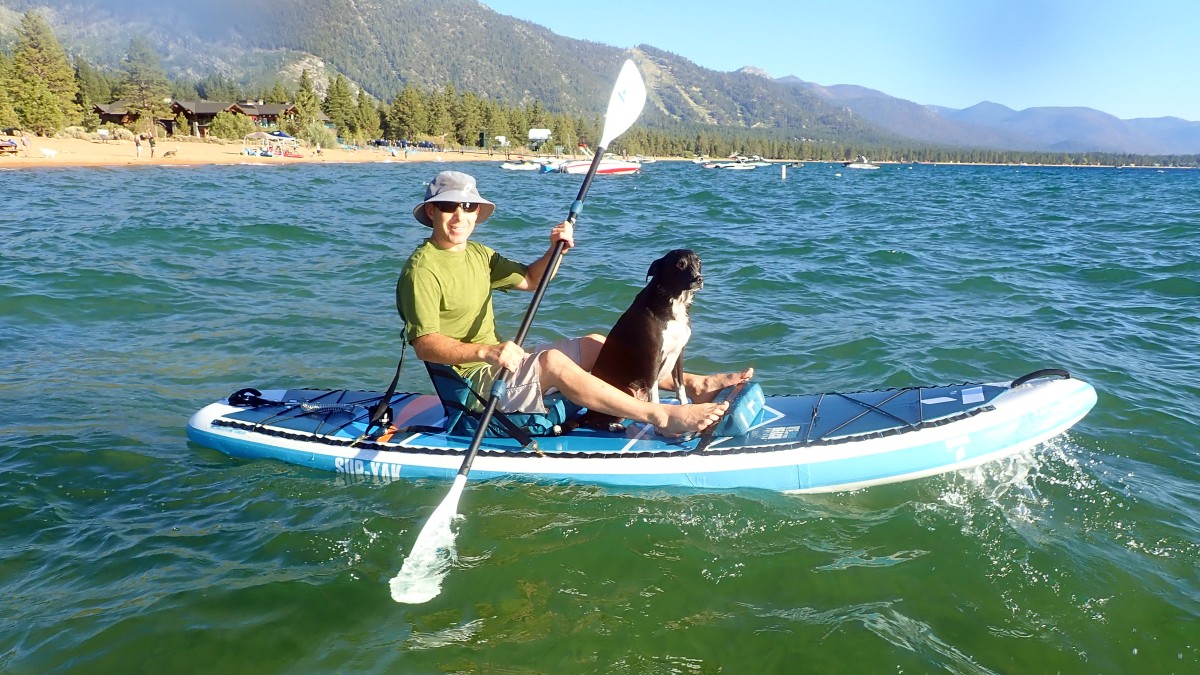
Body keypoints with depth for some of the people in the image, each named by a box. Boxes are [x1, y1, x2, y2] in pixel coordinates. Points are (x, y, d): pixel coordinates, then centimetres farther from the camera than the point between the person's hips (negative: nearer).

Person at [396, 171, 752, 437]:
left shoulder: (477, 253, 11)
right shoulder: (422, 269, -16)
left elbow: (529, 279, 20)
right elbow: (425, 345, -25)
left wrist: (554, 252, 0)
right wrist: (484, 351, -39)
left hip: (497, 364, 10)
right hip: (470, 380, -9)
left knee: (593, 344, 6)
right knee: (551, 360, -32)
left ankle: (693, 384, 6)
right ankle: (662, 417, -31)